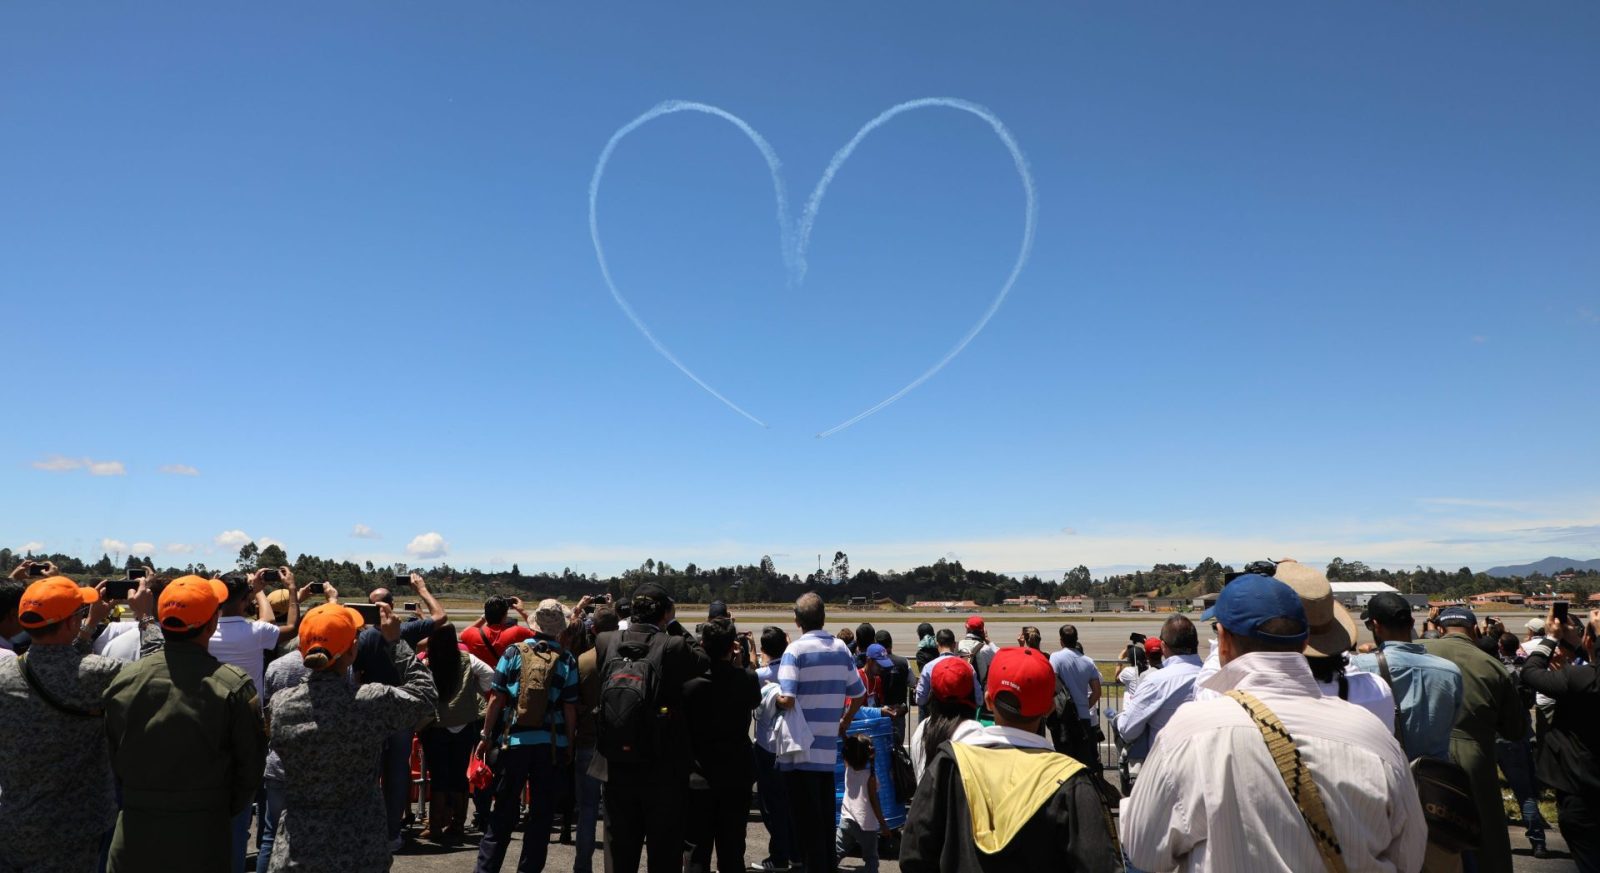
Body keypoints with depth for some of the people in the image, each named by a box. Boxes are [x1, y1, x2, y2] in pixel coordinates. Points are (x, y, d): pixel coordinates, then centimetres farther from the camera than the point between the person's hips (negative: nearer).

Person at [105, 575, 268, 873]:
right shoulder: (234, 685, -15)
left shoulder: (125, 678, -5)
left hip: (134, 839, 3)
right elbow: (250, 767, -8)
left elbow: (112, 759, 5)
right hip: (204, 839, -3)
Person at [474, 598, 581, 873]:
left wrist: (486, 736, 8)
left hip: (514, 741, 1)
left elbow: (496, 699, -2)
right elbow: (570, 708, -5)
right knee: (542, 813, 11)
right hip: (552, 745, -1)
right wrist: (569, 745, 6)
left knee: (504, 812, 13)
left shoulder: (513, 653, -3)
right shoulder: (567, 660, -5)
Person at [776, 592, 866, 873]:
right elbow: (859, 695, 10)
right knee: (826, 816, 17)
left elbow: (786, 700, -22)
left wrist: (773, 698, -1)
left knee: (807, 820, 3)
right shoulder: (841, 649, 4)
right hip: (828, 746, 5)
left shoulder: (796, 650, -13)